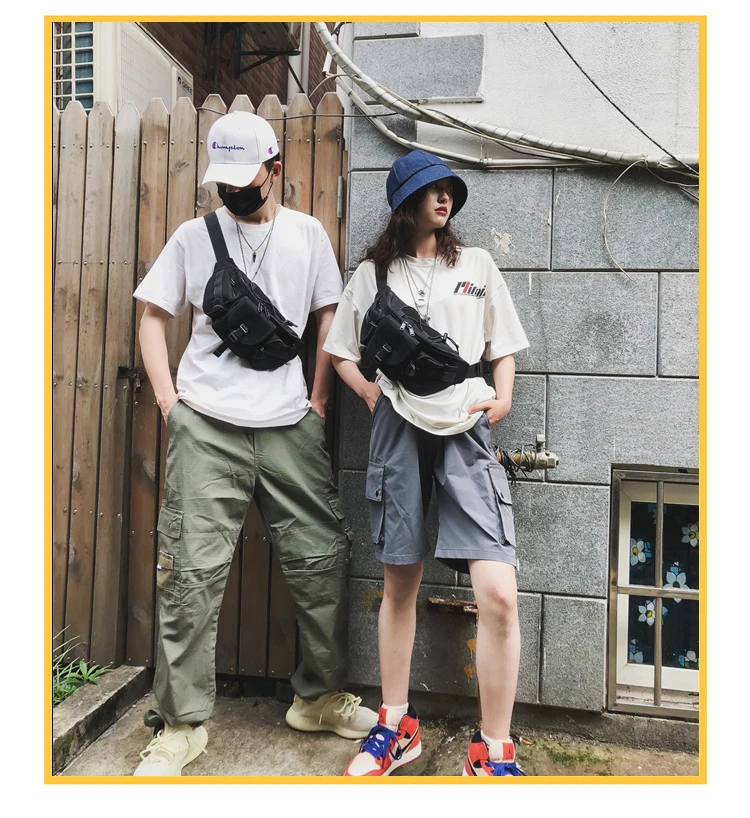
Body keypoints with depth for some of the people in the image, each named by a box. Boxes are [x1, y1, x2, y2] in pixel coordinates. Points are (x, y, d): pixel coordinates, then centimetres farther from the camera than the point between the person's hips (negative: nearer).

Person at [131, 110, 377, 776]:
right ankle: (181, 723, 16)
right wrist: (168, 397, 1)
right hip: (206, 426, -1)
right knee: (194, 572, -1)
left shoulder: (307, 233, 12)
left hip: (289, 426, 1)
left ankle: (320, 697, 26)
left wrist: (318, 401, 3)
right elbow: (154, 316, 12)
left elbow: (329, 320, 12)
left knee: (323, 557, 5)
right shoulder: (194, 236, 11)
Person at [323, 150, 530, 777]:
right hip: (399, 427, 1)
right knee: (399, 583, 9)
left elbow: (503, 345, 17)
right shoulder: (374, 272, 13)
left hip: (467, 427, 0)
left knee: (498, 592, -13)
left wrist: (502, 398, -1)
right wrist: (370, 391, 0)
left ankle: (495, 750, 7)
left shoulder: (476, 264, 15)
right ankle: (397, 726, 27)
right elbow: (341, 351, 17)